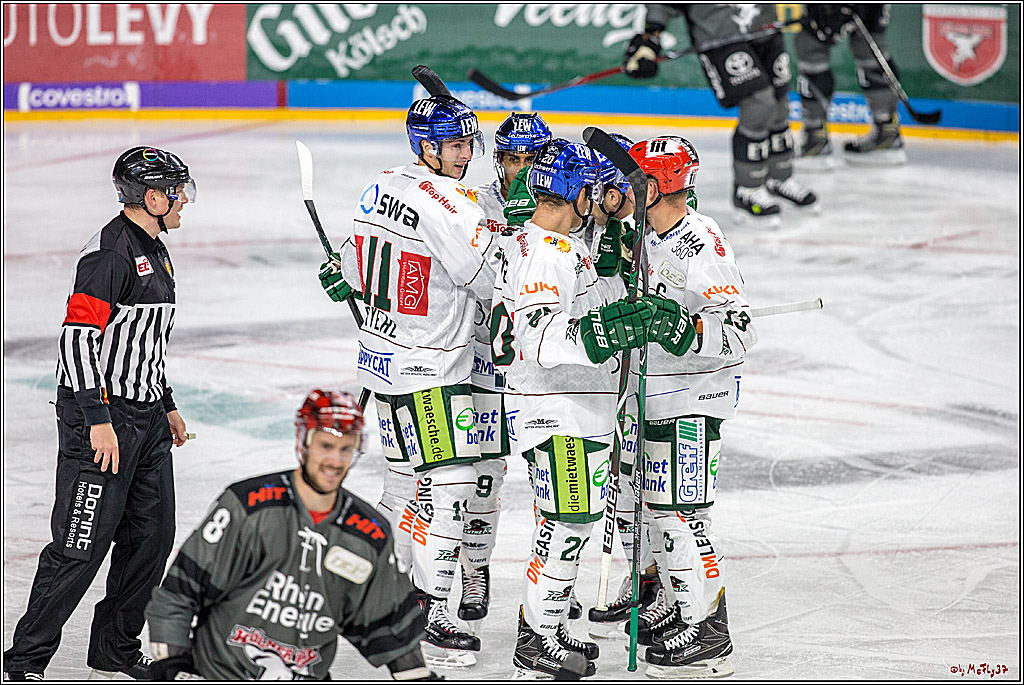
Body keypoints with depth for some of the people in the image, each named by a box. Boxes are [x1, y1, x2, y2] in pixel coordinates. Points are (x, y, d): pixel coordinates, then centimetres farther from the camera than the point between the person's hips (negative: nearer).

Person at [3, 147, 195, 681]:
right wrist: (98, 420, -25)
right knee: (83, 543, -8)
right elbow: (78, 336, -22)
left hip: (145, 417, 10)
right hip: (102, 419, -10)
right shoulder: (110, 251, -17)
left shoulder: (154, 251, 15)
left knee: (152, 535, 11)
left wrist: (166, 406, 27)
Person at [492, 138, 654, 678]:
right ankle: (536, 644, -5)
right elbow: (535, 336, -33)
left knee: (569, 521, 17)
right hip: (554, 412, -11)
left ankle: (545, 628, 27)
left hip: (579, 408, 11)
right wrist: (594, 333, -44)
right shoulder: (542, 253, -20)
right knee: (566, 523, -9)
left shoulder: (564, 246, 14)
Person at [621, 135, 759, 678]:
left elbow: (740, 332, -28)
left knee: (681, 510, -10)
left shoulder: (701, 246, -22)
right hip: (657, 393, 10)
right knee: (655, 505, 16)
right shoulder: (650, 238, 8)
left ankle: (708, 635, -5)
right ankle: (680, 608, 30)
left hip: (693, 399, -10)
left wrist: (687, 331, -39)